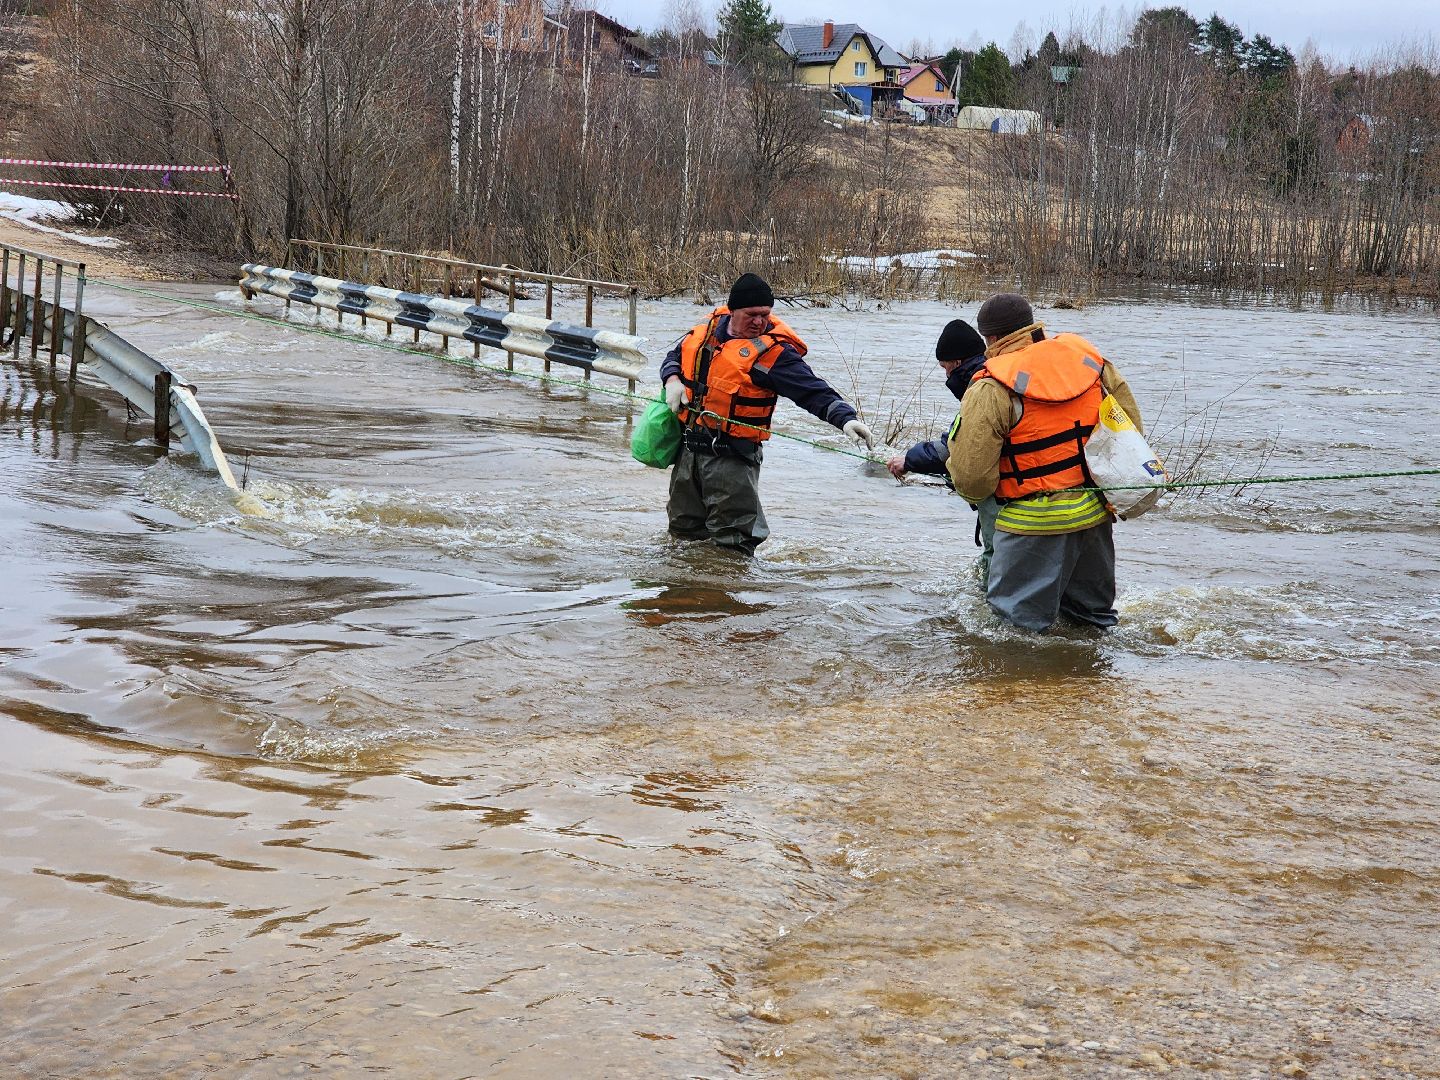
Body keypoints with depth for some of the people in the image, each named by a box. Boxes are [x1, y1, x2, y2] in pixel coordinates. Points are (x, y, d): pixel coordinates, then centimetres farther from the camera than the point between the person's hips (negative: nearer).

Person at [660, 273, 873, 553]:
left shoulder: (772, 350, -13)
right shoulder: (708, 329, 6)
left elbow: (814, 391, -21)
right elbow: (675, 357, 23)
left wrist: (846, 418, -37)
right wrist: (673, 380, 0)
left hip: (732, 458, -6)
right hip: (688, 448, 6)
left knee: (731, 541, -4)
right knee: (683, 529, 19)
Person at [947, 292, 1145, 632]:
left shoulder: (992, 390, -15)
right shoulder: (1088, 358, 3)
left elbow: (971, 478, -16)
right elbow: (1131, 424, 10)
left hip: (1036, 523, -7)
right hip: (1096, 515, 7)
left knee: (1018, 625, 5)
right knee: (1094, 613, 24)